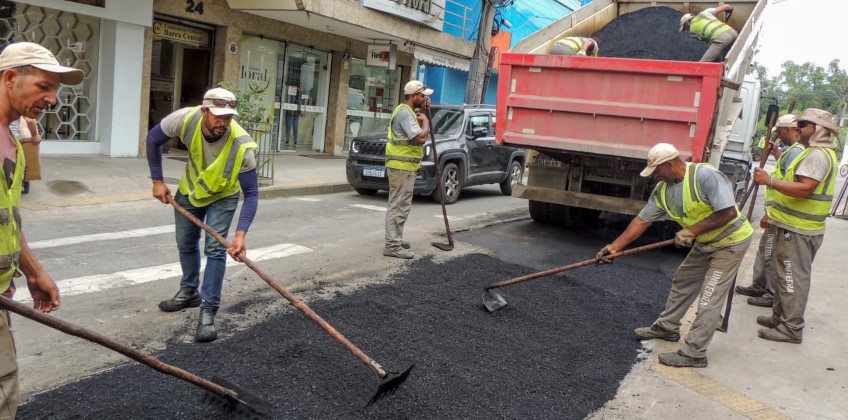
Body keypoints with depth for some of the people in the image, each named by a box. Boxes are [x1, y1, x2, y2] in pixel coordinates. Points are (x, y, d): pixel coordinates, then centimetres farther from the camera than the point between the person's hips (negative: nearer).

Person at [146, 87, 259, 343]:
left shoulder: (242, 146, -38)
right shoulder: (186, 119, -32)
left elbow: (251, 194, -33)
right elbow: (153, 140, -11)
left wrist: (241, 233, -43)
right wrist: (157, 181, -11)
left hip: (223, 196, -3)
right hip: (190, 189, 4)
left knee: (215, 249, -13)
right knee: (185, 243, 16)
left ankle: (208, 312, -3)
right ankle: (189, 292, 39)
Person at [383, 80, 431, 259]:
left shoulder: (407, 111, 17)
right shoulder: (405, 112, -16)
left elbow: (419, 134, 24)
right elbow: (421, 137, -25)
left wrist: (425, 109, 13)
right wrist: (425, 120, -6)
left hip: (404, 166, 11)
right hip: (402, 166, -11)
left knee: (400, 205, 18)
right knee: (398, 205, -9)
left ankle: (395, 239, 27)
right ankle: (392, 246, -7)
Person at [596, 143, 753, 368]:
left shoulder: (706, 176, -29)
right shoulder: (662, 190, -5)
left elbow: (728, 213, -31)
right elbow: (642, 220, -2)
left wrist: (692, 230, -27)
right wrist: (615, 246, -5)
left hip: (731, 241, -8)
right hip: (705, 243, 8)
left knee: (709, 300, -7)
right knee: (682, 281, 20)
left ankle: (693, 354, 0)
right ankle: (667, 327, 38)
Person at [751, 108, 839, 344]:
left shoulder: (818, 155, -16)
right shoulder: (815, 153, 19)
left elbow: (805, 189, -30)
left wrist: (769, 181, -30)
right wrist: (774, 212, 23)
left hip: (799, 230, -11)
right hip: (794, 225, 11)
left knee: (794, 278, -6)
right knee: (785, 275, 18)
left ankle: (791, 329, 0)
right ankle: (780, 318, 28)